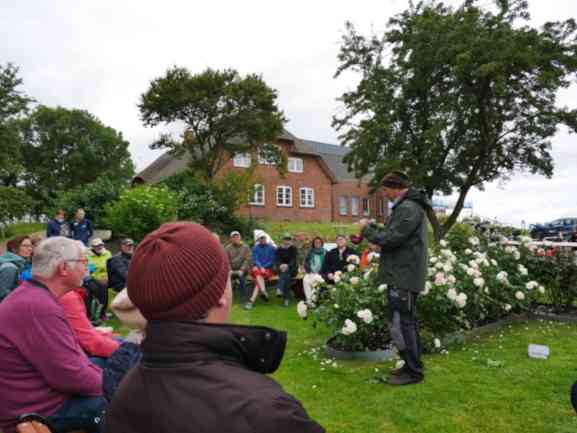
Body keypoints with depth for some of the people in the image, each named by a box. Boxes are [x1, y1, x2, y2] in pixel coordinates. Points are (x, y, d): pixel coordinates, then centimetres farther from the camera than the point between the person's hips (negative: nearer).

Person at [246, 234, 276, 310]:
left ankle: (252, 301, -39)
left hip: (268, 269, -1)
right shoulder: (255, 248, 11)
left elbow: (272, 261, 1)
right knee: (258, 272, -36)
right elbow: (255, 260, 1)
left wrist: (263, 267, -11)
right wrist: (260, 267, -18)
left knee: (258, 280, -31)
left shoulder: (272, 248, 6)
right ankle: (264, 292, -52)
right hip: (257, 268, 1)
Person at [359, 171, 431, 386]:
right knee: (407, 322, 18)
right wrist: (373, 227, 9)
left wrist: (367, 229, -8)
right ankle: (413, 366, 29)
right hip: (405, 274, 11)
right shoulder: (409, 206, 16)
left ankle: (413, 371, 8)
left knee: (400, 324, -3)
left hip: (403, 276, -11)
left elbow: (391, 239, -22)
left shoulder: (408, 209, -19)